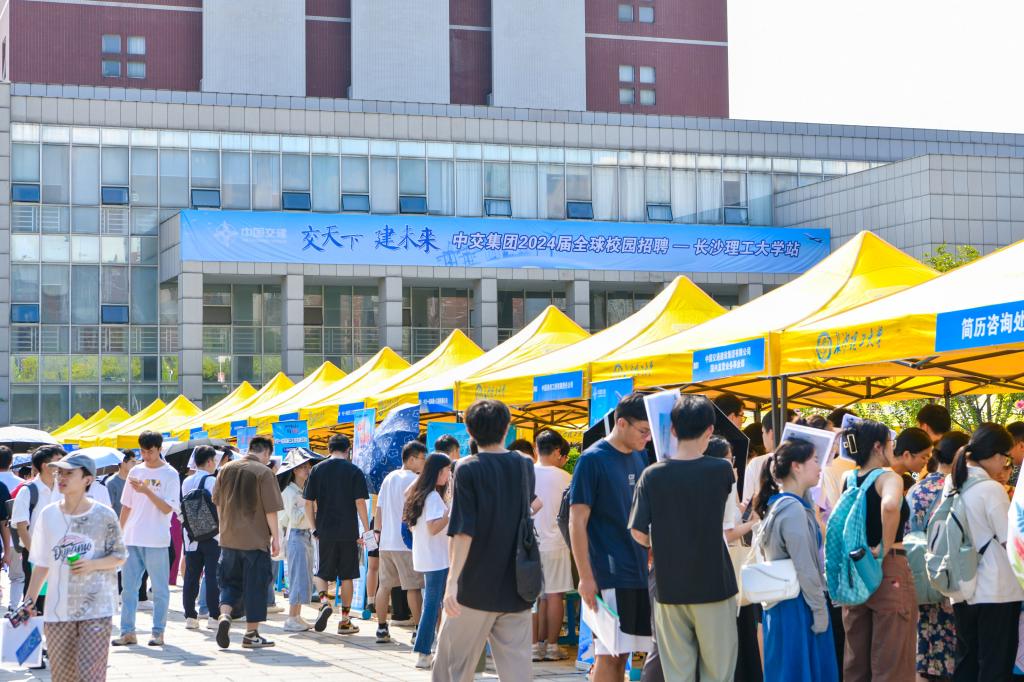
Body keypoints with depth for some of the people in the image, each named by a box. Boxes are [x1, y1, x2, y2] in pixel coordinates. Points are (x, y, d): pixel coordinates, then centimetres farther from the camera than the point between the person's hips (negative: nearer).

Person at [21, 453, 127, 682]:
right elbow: (42, 565, 12)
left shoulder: (104, 515, -4)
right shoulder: (48, 514, 5)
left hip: (96, 609, -3)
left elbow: (120, 556, 3)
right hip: (57, 609, 4)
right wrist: (30, 600, 7)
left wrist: (92, 564, -15)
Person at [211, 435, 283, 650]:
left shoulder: (226, 469, 6)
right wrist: (275, 537, -3)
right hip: (256, 539, -4)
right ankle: (251, 634, 8)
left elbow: (218, 503, 14)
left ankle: (224, 615, -8)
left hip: (229, 538, 4)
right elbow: (271, 510, -11)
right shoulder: (264, 473, -9)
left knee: (230, 582, 15)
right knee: (255, 586, 4)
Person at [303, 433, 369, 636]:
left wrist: (315, 528, 11)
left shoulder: (317, 470, 3)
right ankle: (345, 621, 12)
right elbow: (360, 503, -7)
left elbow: (308, 503, 2)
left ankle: (324, 600, -16)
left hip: (324, 532, 1)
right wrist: (367, 530, -1)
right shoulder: (354, 471, -3)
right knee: (347, 576, 9)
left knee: (321, 572, 12)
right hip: (349, 532, -1)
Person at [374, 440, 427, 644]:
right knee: (413, 587, -3)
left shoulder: (389, 478, 13)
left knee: (384, 585, 11)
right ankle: (418, 630, -2)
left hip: (386, 542, 7)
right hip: (407, 542, -7)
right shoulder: (415, 479, -9)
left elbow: (378, 510, 15)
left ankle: (382, 629, 13)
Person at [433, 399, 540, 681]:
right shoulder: (525, 466, 7)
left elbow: (463, 531, -19)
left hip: (475, 588, -4)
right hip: (515, 591, 4)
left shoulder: (468, 469, -9)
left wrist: (453, 579, -24)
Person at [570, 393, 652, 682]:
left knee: (621, 651, 8)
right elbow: (577, 522, -11)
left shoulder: (640, 456, 10)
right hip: (608, 575, -6)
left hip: (640, 571, 6)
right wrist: (586, 577, -15)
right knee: (610, 654, -3)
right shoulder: (593, 460, -10)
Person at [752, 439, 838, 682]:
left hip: (781, 602, 9)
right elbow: (805, 569, -20)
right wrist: (820, 610, -14)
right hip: (797, 606, -9)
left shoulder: (778, 505, 11)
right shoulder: (794, 510, -18)